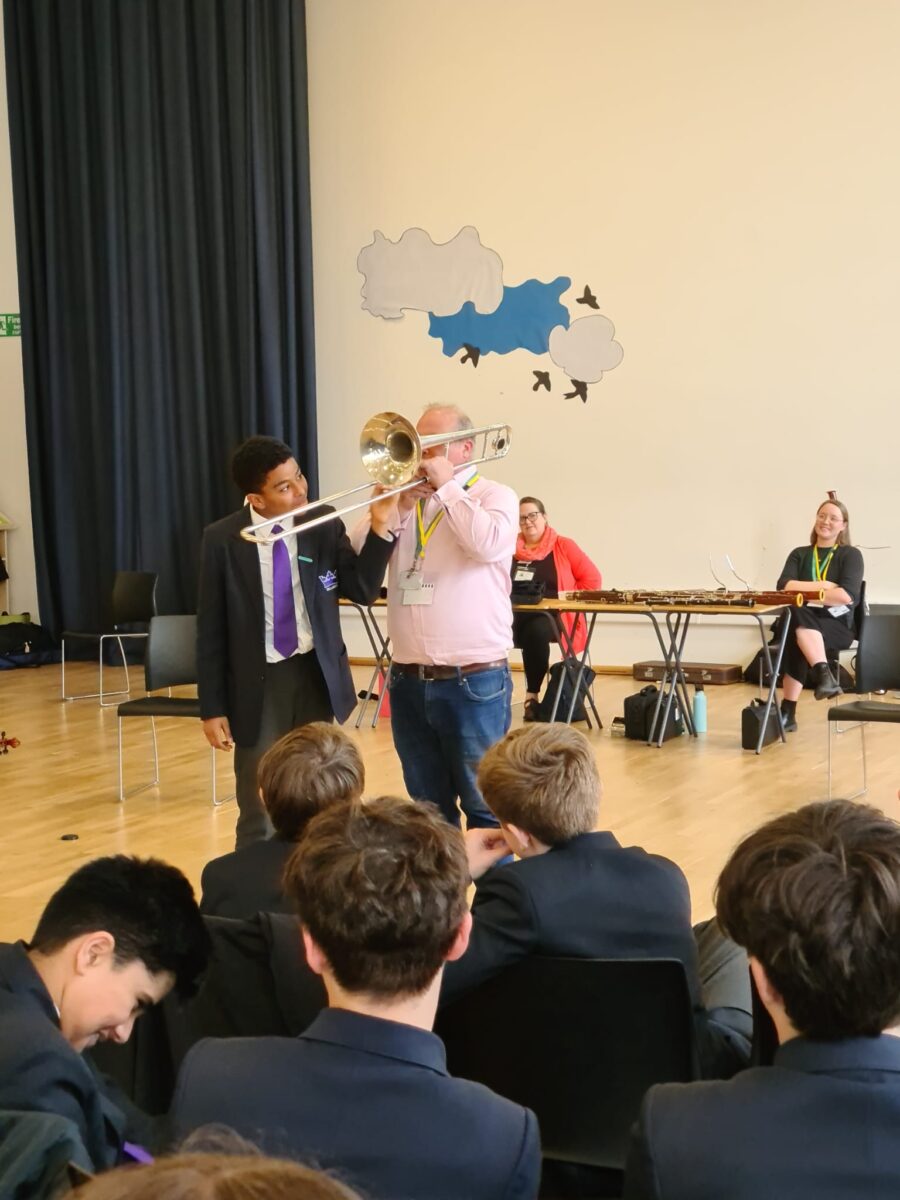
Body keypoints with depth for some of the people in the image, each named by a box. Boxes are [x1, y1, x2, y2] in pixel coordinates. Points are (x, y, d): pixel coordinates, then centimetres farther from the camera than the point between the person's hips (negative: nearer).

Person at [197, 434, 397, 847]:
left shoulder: (325, 527, -4)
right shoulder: (222, 540, -9)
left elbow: (363, 590, -4)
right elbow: (211, 629, -6)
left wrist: (380, 529, -18)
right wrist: (213, 707, -7)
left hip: (316, 674, 2)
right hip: (259, 681, -2)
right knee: (259, 814, 7)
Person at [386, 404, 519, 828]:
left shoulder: (494, 496, 1)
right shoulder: (406, 498, 14)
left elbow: (487, 544, -21)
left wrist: (446, 485, -10)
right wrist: (398, 507, -7)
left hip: (474, 682, -5)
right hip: (408, 682, 5)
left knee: (484, 808, 2)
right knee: (427, 808, 14)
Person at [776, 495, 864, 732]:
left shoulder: (850, 555, 5)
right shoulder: (799, 554, 15)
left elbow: (848, 596, -12)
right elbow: (784, 586, -3)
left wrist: (805, 592, -12)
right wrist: (822, 585, -12)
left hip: (838, 624, -3)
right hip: (804, 622, 3)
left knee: (798, 633, -35)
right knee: (797, 615, -36)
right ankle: (825, 675, -46)